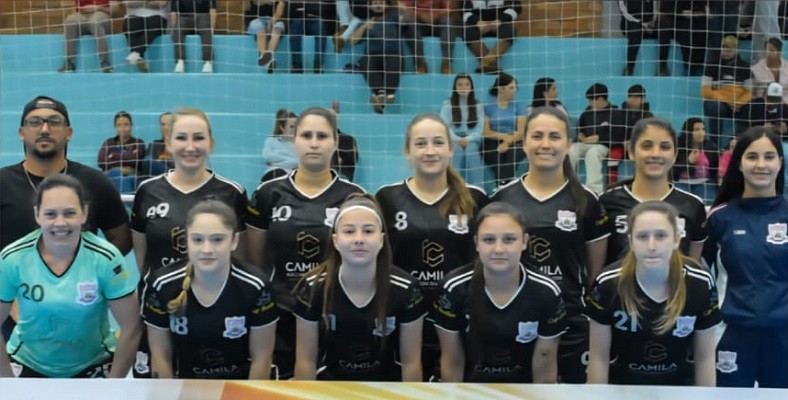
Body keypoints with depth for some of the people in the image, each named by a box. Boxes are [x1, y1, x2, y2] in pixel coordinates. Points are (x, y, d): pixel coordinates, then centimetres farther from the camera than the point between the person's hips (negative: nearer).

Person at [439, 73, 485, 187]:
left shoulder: (478, 105, 10)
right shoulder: (447, 104, 6)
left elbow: (480, 128, 0)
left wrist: (468, 139, -19)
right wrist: (458, 139, -21)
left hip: (472, 140, 1)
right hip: (453, 140, -1)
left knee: (471, 150, -33)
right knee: (457, 150, -35)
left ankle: (477, 189, -35)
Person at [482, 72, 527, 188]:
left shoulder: (519, 106, 12)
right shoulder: (487, 107, 8)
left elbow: (521, 132, 0)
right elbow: (486, 132, 0)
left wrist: (508, 142, -18)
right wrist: (505, 136, -12)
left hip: (514, 143, 1)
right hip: (492, 144, 0)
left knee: (513, 151, -34)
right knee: (496, 153, -35)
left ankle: (504, 185, -45)